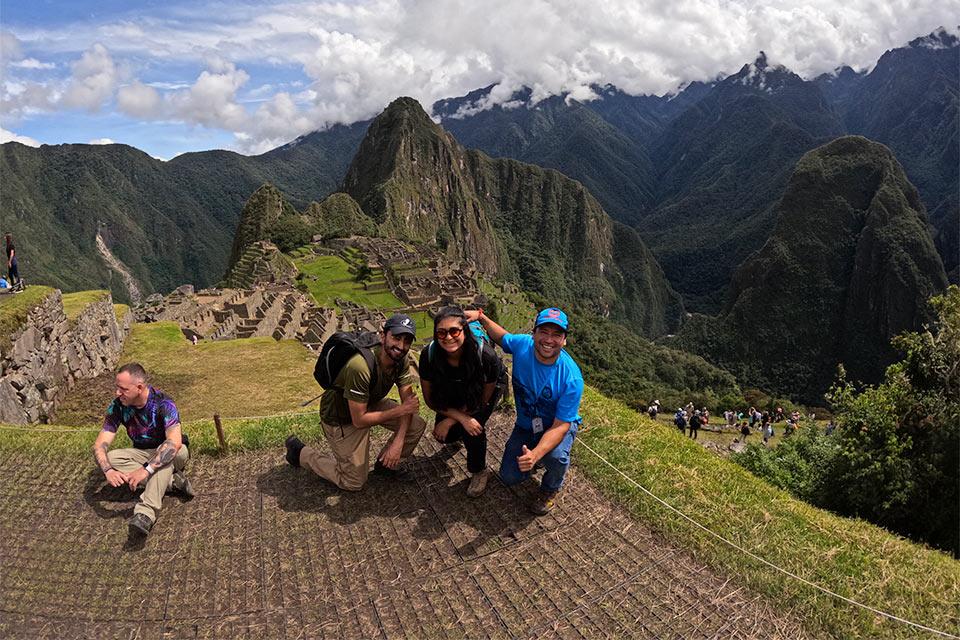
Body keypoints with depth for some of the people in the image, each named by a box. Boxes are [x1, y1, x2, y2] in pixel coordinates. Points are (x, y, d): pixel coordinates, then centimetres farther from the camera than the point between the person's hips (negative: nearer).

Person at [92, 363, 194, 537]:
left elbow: (175, 442, -41)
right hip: (143, 453, 5)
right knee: (110, 458, -23)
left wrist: (146, 470, -50)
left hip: (171, 453, -5)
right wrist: (108, 470, -36)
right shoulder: (117, 406, -14)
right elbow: (100, 445, -16)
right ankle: (172, 481, -22)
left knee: (171, 452, -38)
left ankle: (146, 512, -48)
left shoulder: (163, 403, -27)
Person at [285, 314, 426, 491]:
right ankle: (300, 452, 18)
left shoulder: (402, 359, -16)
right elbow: (359, 420, -32)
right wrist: (400, 410, -27)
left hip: (370, 403, 7)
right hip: (342, 418, -7)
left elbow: (408, 402, -11)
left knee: (417, 426, -7)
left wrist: (398, 441, -23)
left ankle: (385, 464, 16)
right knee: (354, 483, 2)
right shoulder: (359, 367, -38)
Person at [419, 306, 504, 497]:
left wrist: (450, 421, -21)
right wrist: (461, 417, -27)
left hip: (487, 389, -3)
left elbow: (484, 399, -22)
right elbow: (430, 399, -17)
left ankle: (479, 472, 4)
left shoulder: (486, 356, -40)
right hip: (452, 394, 3)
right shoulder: (428, 355, -33)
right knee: (445, 436, -8)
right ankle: (459, 431, 30)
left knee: (472, 427, -24)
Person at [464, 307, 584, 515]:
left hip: (560, 426, -3)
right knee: (509, 477, -5)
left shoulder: (571, 378, -32)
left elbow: (560, 425, -31)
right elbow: (502, 336, 5)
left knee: (556, 456, -35)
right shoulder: (522, 345, -21)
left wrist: (535, 454, -45)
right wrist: (481, 317, -10)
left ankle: (551, 487, 2)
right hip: (525, 425, 4)